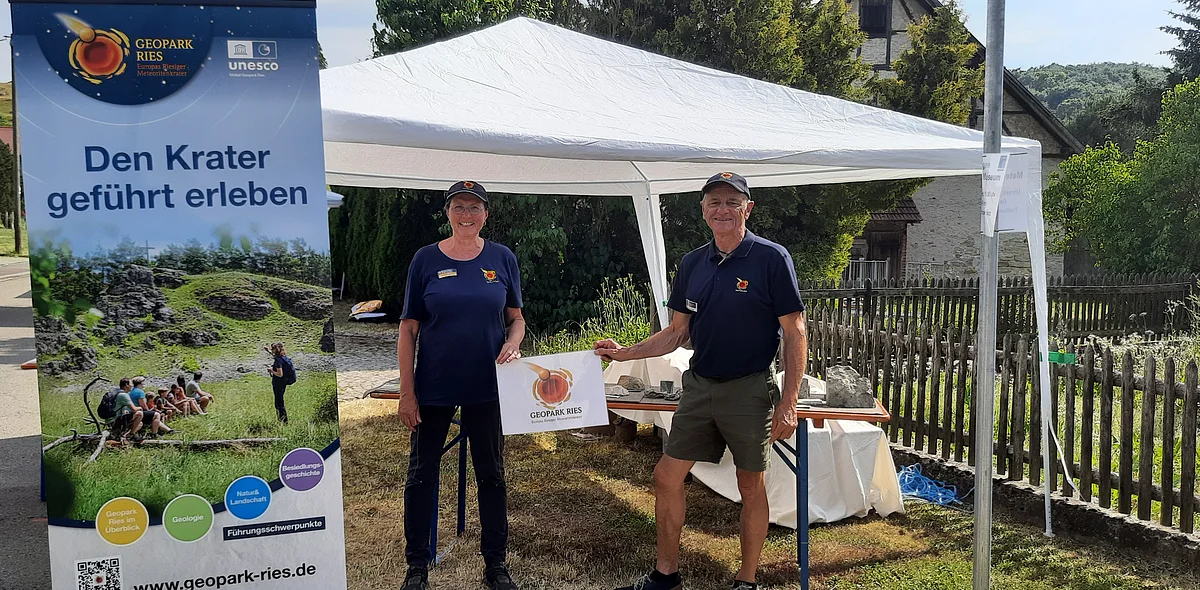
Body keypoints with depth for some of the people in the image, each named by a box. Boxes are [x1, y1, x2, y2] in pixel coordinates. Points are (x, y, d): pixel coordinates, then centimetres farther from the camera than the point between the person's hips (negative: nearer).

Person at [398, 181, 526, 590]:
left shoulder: (502, 258, 1)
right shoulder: (426, 259, -3)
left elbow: (516, 318, 8)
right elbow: (408, 328, -2)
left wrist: (513, 344, -15)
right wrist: (406, 393, -7)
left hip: (486, 387, 1)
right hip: (433, 388, -1)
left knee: (491, 474, 11)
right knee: (422, 474, 9)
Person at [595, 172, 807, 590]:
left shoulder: (771, 258, -10)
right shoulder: (692, 263, 6)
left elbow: (795, 334, -10)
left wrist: (788, 403, -15)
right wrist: (625, 353, 3)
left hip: (749, 390, -5)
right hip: (699, 386, 5)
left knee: (751, 487, 7)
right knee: (666, 477, 7)